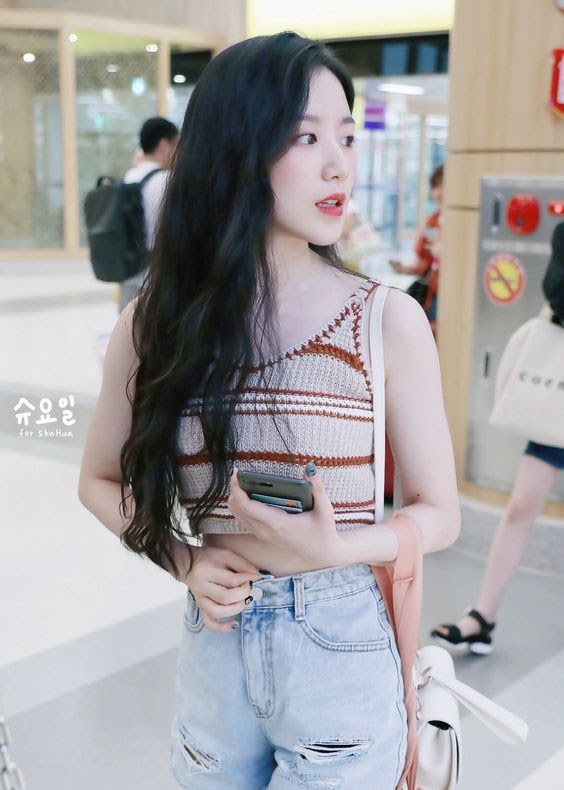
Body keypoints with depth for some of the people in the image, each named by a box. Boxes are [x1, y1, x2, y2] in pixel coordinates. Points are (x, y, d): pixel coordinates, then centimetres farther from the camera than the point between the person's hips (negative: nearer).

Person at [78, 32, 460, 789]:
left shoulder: (388, 320, -11)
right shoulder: (153, 323, -6)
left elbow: (440, 513, -4)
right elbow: (102, 480, 8)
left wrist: (332, 549, -22)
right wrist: (186, 562, -9)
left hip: (342, 656, -2)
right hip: (213, 654, 2)